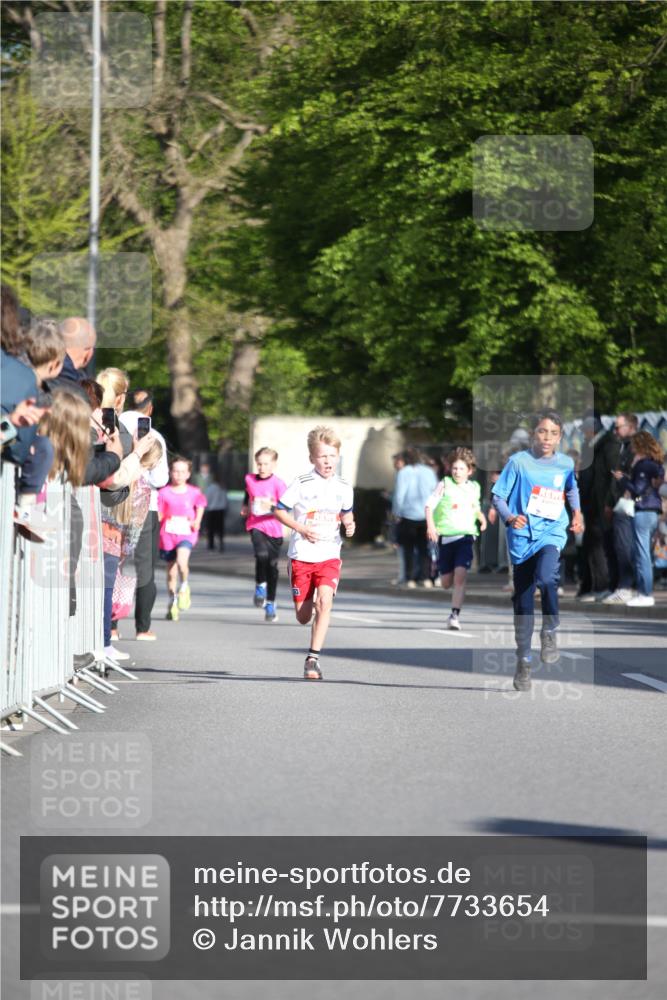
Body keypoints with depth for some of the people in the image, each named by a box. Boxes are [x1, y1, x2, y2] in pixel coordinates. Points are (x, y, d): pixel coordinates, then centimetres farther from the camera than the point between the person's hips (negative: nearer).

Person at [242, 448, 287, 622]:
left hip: (273, 528, -1)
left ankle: (270, 604, 19)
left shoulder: (278, 484, -7)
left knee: (272, 565, 7)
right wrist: (245, 508, 14)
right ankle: (260, 586, -5)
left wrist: (272, 507, -24)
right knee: (261, 555, -28)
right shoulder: (250, 480, 6)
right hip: (256, 525, 1)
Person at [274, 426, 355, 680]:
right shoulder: (302, 484, -8)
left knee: (324, 600, -23)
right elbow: (279, 510, -2)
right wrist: (301, 529, -15)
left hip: (330, 556, 1)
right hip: (301, 555, -1)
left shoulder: (344, 488, 4)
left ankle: (313, 658, -19)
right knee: (303, 617, 4)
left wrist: (349, 525, -3)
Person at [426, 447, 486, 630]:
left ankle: (455, 614, -17)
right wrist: (431, 525, -22)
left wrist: (481, 517, 6)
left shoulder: (474, 488, 9)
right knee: (446, 583, 9)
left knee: (460, 575, -19)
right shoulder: (444, 485, -1)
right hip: (445, 537, 0)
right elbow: (430, 505, -8)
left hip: (465, 536, 0)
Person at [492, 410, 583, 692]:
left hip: (552, 532, 0)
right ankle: (523, 661, 17)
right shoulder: (518, 462, -5)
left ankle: (550, 632, -6)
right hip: (522, 536, 0)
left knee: (546, 578, -30)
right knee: (523, 600, 4)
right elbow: (498, 496, -3)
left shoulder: (566, 464, 3)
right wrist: (509, 517, -20)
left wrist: (576, 512, 11)